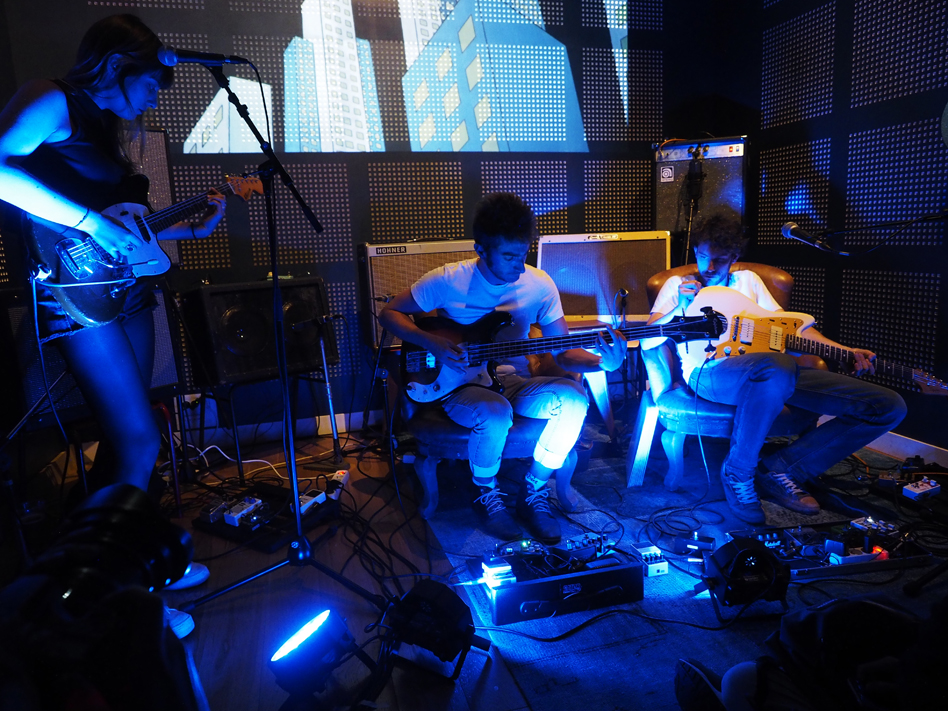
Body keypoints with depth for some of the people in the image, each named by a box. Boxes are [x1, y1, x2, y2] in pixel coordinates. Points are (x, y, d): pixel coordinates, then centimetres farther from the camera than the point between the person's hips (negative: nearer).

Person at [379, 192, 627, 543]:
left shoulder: (540, 284, -3)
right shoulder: (448, 281, -11)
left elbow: (563, 352, -1)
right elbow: (389, 313, -1)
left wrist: (602, 362, -23)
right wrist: (431, 343, -17)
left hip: (514, 381, 3)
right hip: (458, 383, -3)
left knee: (573, 398, -26)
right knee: (496, 414, -37)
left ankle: (532, 493, -5)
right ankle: (486, 495, -3)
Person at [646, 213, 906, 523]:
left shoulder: (748, 280, 28)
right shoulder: (678, 284, 17)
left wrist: (844, 352, 11)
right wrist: (680, 308, -14)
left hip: (777, 372, 6)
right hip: (709, 373, -5)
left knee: (889, 406, -6)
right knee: (778, 366, -43)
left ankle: (780, 470, -10)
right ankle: (738, 472, -19)